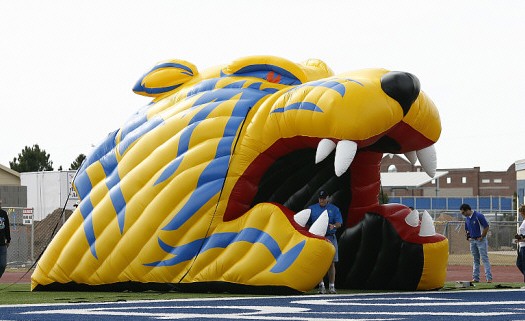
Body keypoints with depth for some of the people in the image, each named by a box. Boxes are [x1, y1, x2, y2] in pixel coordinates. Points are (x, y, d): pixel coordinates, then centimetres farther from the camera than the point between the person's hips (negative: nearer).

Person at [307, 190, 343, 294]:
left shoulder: (334, 209, 9)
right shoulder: (312, 209, 11)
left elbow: (339, 223, 2)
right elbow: (307, 223, 10)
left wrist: (333, 226, -19)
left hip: (330, 238, 0)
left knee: (331, 263, -1)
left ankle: (331, 286, 3)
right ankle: (321, 285, 3)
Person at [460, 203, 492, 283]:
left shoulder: (479, 216, -15)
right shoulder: (467, 218, 9)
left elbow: (486, 227, -16)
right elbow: (467, 229, 24)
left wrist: (481, 237, -14)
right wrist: (468, 237, 10)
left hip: (481, 240, -8)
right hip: (472, 240, 8)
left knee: (485, 259, -9)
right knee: (476, 260, 11)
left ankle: (489, 278, -12)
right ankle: (475, 278, 15)